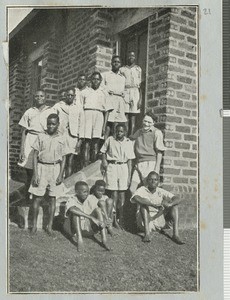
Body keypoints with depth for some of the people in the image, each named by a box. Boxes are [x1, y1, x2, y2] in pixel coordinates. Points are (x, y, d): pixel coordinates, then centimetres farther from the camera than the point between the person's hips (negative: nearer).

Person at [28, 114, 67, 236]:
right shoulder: (41, 137, 0)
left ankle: (50, 226, 16)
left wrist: (61, 174, -5)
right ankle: (34, 224, 15)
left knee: (52, 198, 6)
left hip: (55, 168, 1)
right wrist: (35, 174, -7)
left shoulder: (61, 139, 3)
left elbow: (63, 158, 5)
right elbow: (35, 155, -1)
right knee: (37, 198, 1)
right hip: (41, 167, -1)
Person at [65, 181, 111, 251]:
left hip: (90, 227, 3)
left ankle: (104, 240, -27)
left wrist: (102, 222, -27)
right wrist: (91, 217, -43)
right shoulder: (71, 200, -14)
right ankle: (79, 240, -36)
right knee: (76, 213, -28)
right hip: (77, 228, -3)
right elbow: (72, 209, -38)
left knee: (98, 209, -19)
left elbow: (100, 213, -2)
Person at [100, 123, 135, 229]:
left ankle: (121, 219, 11)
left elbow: (129, 160, 6)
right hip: (112, 166, -1)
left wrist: (129, 176, 3)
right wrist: (104, 160, -3)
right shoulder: (110, 140, 3)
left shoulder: (128, 143, 6)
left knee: (122, 194, 3)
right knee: (114, 193, -5)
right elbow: (103, 151, 17)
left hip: (123, 167, 1)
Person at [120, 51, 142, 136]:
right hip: (124, 93, 0)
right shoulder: (122, 69, 14)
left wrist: (140, 98, -1)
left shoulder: (138, 69, 14)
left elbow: (140, 84, 9)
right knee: (125, 117, -9)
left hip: (135, 92, 0)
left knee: (133, 118, -3)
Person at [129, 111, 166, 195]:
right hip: (138, 163, 6)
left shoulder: (157, 133, -1)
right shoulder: (138, 132, 16)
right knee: (132, 189, 0)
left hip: (150, 163, -6)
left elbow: (159, 152, -4)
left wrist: (157, 168, -9)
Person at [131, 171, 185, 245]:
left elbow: (178, 199, -9)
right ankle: (147, 233, -35)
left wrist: (169, 204, -32)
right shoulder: (142, 190, -7)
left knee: (174, 204, -10)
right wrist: (153, 205, -41)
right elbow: (136, 198, -31)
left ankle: (175, 235, -21)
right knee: (144, 203, -27)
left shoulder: (161, 192, 2)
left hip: (159, 220, 3)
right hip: (145, 221, -3)